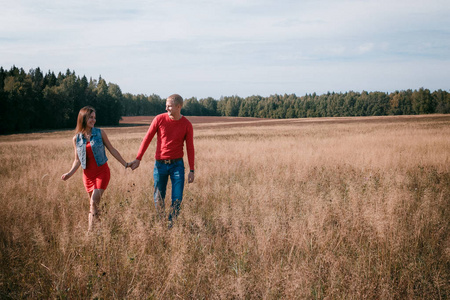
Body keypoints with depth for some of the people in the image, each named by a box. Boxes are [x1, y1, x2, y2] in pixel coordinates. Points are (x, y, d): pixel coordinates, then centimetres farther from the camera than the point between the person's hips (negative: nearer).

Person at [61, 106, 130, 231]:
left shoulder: (100, 133, -1)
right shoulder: (76, 139, 4)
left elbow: (112, 150, 6)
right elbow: (77, 160, 8)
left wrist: (125, 164, 7)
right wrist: (70, 173, -8)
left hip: (102, 171, -3)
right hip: (88, 174, 3)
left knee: (94, 201, -16)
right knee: (92, 204, 7)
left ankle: (91, 229, -14)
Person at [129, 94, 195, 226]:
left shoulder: (187, 125, -3)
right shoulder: (159, 119, -4)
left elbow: (190, 148, 2)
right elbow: (147, 139, 2)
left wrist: (192, 170, -1)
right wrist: (138, 159, -1)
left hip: (177, 164, 0)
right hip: (160, 164, 0)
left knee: (177, 199, -4)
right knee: (158, 198, 6)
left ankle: (171, 225, 8)